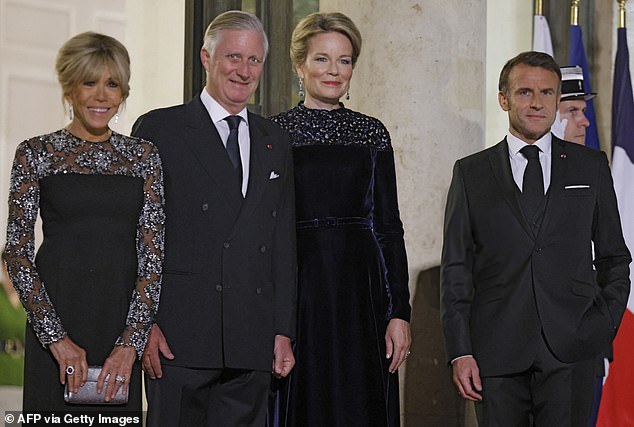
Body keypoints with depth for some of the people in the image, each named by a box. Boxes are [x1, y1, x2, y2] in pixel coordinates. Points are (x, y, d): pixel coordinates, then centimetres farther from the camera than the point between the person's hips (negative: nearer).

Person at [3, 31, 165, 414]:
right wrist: (57, 337, -14)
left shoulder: (143, 156, 7)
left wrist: (131, 340, -11)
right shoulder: (37, 154, 1)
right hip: (57, 314, -2)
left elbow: (152, 254, 1)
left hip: (124, 321, 2)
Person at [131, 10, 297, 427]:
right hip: (178, 337, -4)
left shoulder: (275, 142, 17)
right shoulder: (159, 130, 2)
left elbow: (284, 243, 16)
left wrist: (284, 332, 10)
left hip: (252, 343, 4)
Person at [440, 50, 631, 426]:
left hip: (570, 352, 0)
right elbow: (456, 267, 6)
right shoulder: (471, 173, 9)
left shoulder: (591, 166, 11)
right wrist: (460, 351, -2)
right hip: (497, 350, 0)